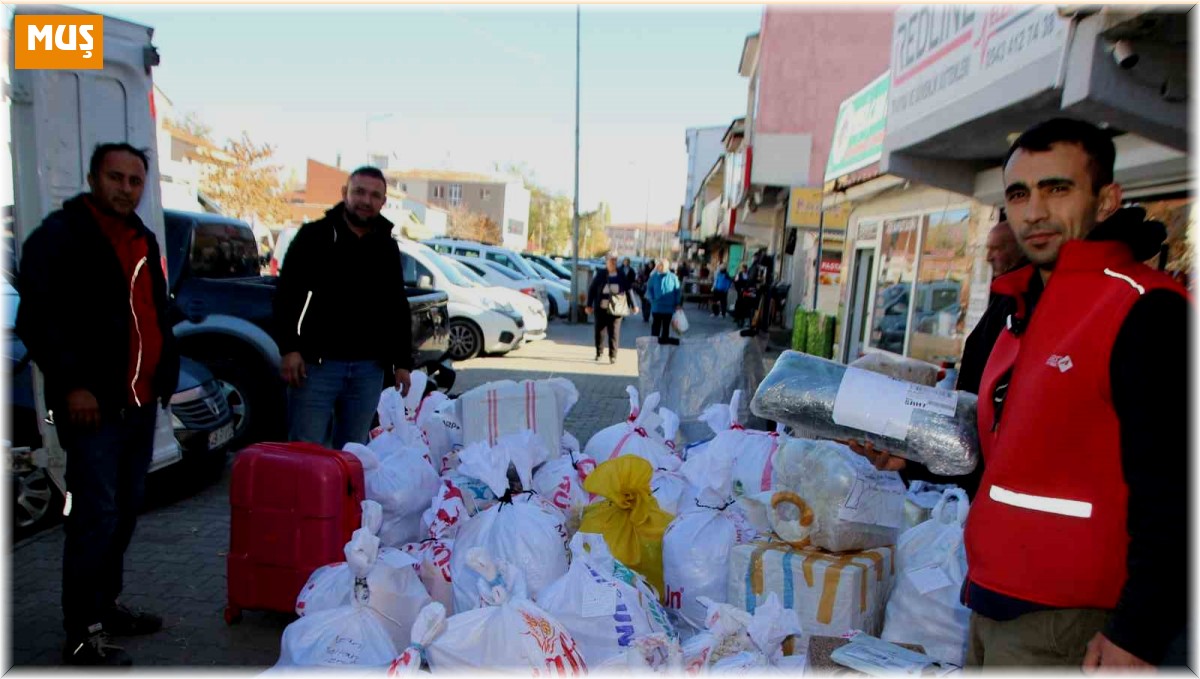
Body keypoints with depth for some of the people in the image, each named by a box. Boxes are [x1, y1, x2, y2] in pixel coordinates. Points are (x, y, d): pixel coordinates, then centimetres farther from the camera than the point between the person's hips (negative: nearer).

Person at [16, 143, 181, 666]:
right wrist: (70, 384, -18)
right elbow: (37, 319, -12)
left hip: (141, 401, 8)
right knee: (96, 516, -6)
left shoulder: (142, 240, 17)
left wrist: (166, 370, 12)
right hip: (94, 403, -7)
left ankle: (104, 604, 29)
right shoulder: (59, 235, -6)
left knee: (126, 509, 14)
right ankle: (82, 635, 5)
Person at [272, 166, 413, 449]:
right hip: (317, 362, -3)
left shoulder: (388, 247, 14)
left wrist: (402, 362, 11)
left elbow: (398, 309, 17)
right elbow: (287, 295, -1)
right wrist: (289, 348, -11)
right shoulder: (315, 235, 2)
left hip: (369, 368, 3)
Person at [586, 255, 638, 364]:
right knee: (599, 331, 7)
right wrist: (589, 305, 0)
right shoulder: (600, 274, 1)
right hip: (601, 309, 0)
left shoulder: (621, 276, 3)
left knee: (614, 333, -1)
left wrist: (633, 305, 10)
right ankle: (599, 353, 25)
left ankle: (613, 355, 7)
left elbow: (628, 291, 10)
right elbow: (592, 289, 3)